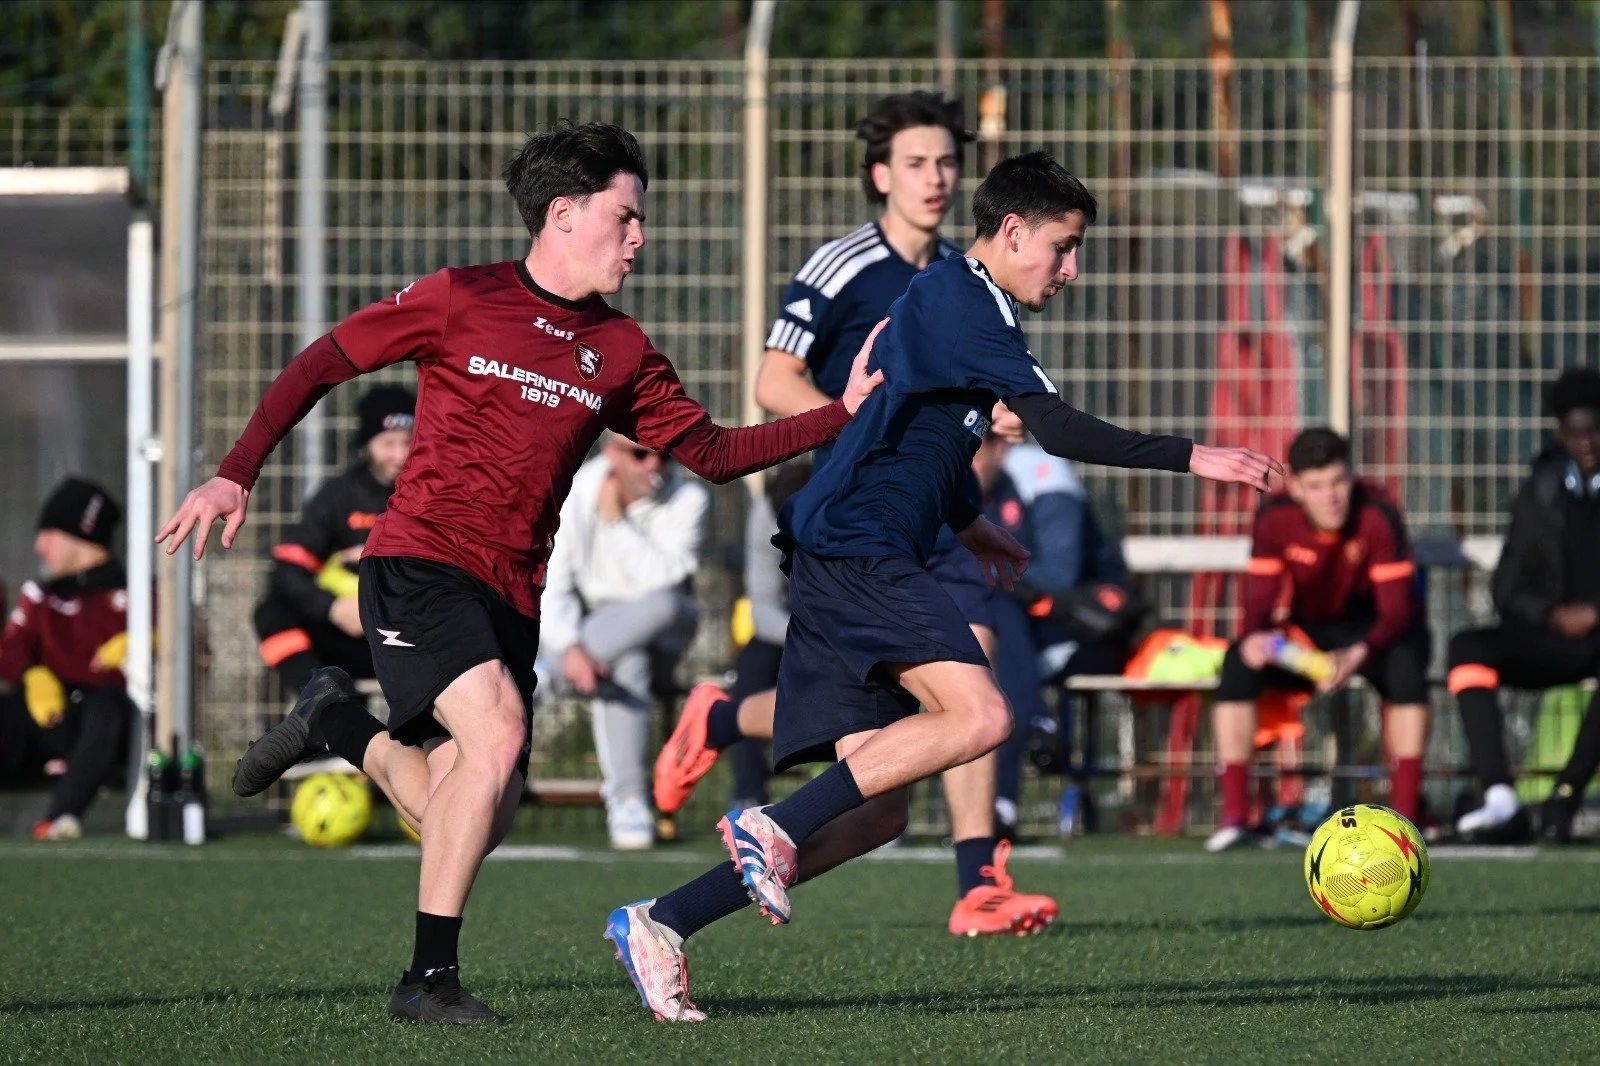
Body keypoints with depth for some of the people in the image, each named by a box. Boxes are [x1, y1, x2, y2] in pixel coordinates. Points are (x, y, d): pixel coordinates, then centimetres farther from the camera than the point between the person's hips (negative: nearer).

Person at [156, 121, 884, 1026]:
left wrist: (841, 415, 4)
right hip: (421, 566, -6)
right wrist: (237, 474, -7)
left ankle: (341, 724, 31)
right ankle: (430, 977, -18)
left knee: (475, 828, 2)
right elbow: (320, 367, 2)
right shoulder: (461, 302, -3)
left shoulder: (621, 351, 11)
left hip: (513, 595, 6)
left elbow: (712, 453, 13)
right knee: (497, 735, -27)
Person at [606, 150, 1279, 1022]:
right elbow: (1056, 428, -17)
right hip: (857, 549, -10)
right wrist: (1188, 457, -17)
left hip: (840, 561, 10)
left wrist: (963, 522, 49)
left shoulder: (951, 301, 23)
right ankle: (775, 828, -21)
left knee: (876, 811, 3)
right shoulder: (959, 301, -8)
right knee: (979, 715, -25)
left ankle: (660, 924, 1)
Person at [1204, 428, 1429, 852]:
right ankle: (1233, 818, -24)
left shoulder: (1377, 516, -24)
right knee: (1238, 664, -27)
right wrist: (1253, 637, -38)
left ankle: (1404, 816, -33)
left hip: (1371, 631, -2)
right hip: (1303, 631, 2)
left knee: (1406, 664, -37)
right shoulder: (1275, 518, -16)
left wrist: (1357, 656, -45)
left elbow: (1397, 609, -25)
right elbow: (1259, 600, -13)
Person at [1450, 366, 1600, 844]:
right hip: (1552, 637, 3)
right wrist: (1553, 616, -8)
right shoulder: (1540, 494, 13)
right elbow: (1508, 590, 11)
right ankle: (1499, 800, -36)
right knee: (1468, 647, -25)